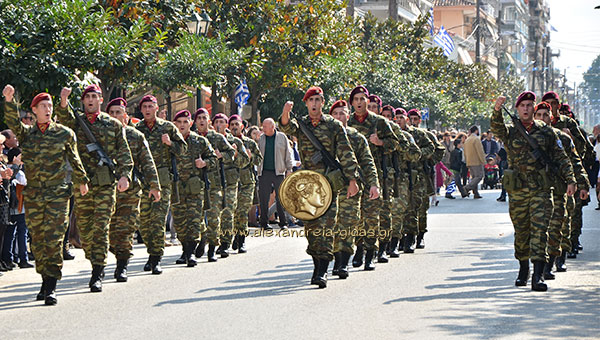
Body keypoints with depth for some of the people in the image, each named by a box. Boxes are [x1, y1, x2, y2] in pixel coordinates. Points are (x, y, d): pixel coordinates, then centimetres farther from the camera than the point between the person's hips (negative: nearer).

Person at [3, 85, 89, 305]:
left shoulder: (64, 133, 4)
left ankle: (51, 288, -12)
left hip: (58, 194, -3)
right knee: (37, 241, 7)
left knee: (53, 240, -10)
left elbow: (74, 159, 14)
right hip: (33, 196, 3)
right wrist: (9, 101, -25)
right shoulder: (26, 134, 8)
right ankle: (45, 280, 20)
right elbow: (13, 122, -11)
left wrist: (81, 181, 20)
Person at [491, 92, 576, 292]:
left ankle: (538, 276, -16)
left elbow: (560, 158, 12)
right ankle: (523, 270, 26)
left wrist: (570, 180, 3)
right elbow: (496, 128, -16)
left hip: (541, 190, -1)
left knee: (539, 230, -10)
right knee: (521, 232, 8)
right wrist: (497, 111, -36)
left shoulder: (546, 132, 9)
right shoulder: (510, 132, 6)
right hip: (517, 190, 1)